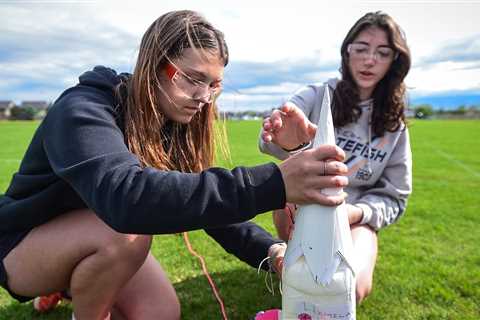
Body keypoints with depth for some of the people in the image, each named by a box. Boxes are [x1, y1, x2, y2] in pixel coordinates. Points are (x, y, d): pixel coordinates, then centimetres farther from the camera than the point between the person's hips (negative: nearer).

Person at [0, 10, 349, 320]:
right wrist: (272, 184, -57)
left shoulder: (176, 126, -9)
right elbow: (125, 195, -49)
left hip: (103, 245, 6)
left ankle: (71, 286, 20)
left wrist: (269, 250, -31)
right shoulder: (83, 111, -30)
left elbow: (207, 198, -13)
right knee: (126, 231, -33)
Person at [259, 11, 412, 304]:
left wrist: (358, 212, -20)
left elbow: (394, 197, 2)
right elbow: (271, 137, -30)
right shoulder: (315, 96, -8)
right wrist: (288, 143, -56)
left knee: (353, 289, -27)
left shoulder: (394, 124, 0)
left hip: (354, 216, 1)